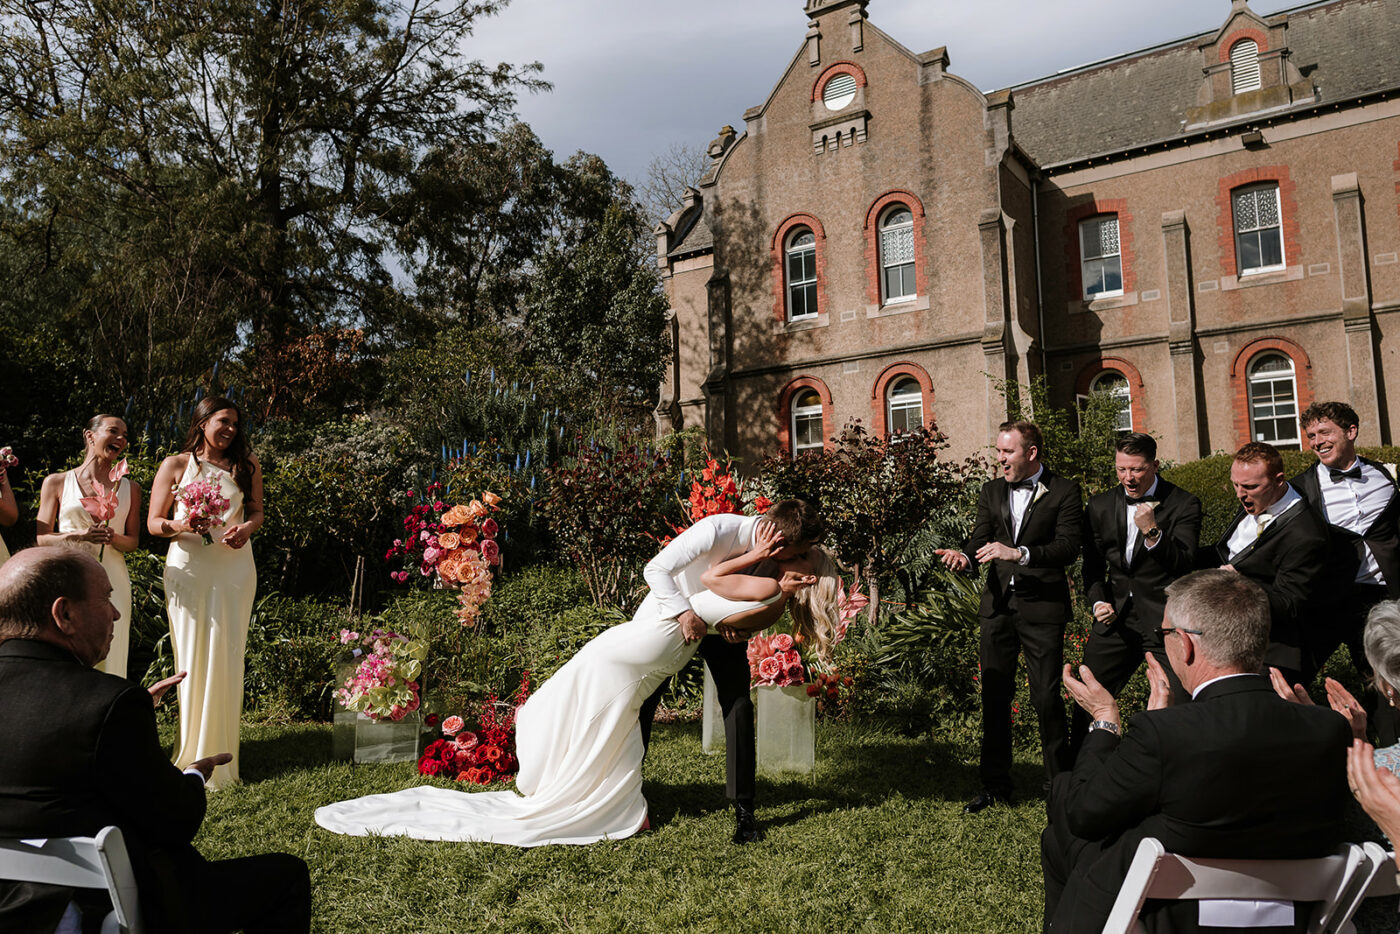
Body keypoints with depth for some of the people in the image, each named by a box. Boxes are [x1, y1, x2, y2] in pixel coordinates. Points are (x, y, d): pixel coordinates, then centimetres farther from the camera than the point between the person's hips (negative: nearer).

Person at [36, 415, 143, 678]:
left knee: (108, 655, -1)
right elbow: (42, 537, 5)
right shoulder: (56, 482, 7)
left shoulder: (130, 488, 12)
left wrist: (113, 538, -9)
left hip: (111, 581, 2)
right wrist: (80, 535, -13)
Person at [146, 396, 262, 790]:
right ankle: (191, 753, 7)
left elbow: (257, 511, 15)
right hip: (188, 566, -1)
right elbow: (153, 522, 5)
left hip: (234, 566, 2)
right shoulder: (175, 465, 6)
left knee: (226, 656, 0)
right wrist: (181, 526, -16)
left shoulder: (246, 465, 13)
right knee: (191, 656, -2)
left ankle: (219, 753, 7)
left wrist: (245, 528, -7)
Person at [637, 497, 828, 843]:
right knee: (641, 700, 2)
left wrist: (743, 631, -25)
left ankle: (744, 810, 3)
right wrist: (685, 613, -44)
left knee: (739, 708, -8)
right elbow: (655, 570, -35)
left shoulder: (774, 557, -19)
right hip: (670, 612, -3)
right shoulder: (717, 530, -36)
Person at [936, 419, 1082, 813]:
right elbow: (981, 540, 7)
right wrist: (966, 557, -16)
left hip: (1042, 606, -4)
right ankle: (995, 785, 20)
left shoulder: (1063, 491, -2)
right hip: (998, 604, 4)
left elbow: (1068, 548, -12)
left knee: (1046, 697, -2)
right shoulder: (991, 492, 12)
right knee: (994, 696, 8)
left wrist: (1019, 553, -24)